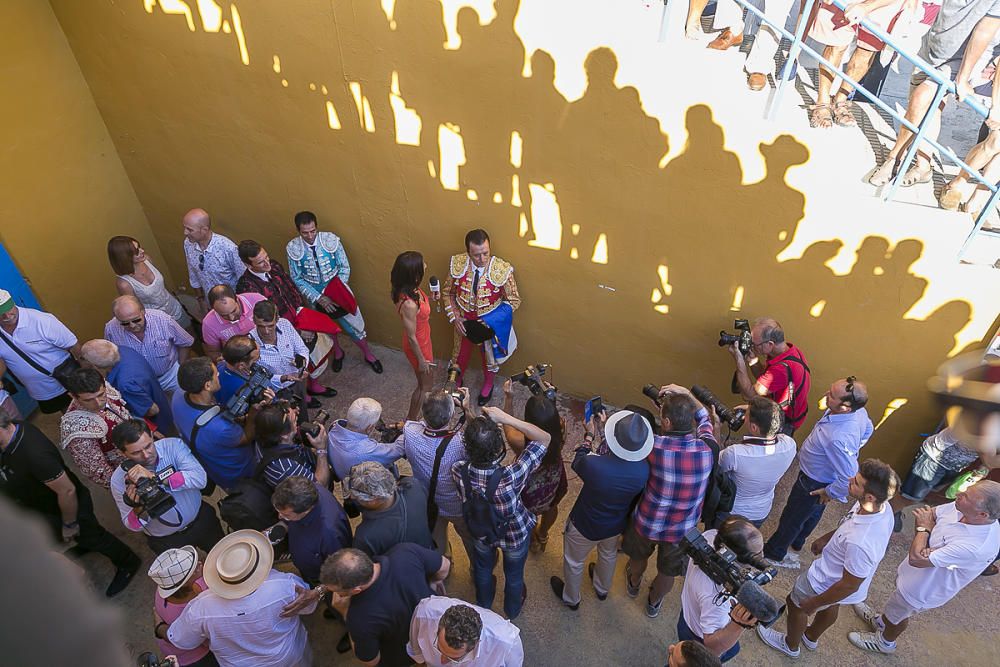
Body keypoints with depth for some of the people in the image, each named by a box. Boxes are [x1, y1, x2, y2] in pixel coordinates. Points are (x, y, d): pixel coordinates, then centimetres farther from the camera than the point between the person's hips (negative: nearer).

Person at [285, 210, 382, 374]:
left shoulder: (331, 240, -19)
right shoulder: (293, 248, -17)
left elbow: (345, 268, -10)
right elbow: (297, 279, -10)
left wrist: (334, 293, -17)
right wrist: (318, 298, -19)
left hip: (338, 291, -1)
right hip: (314, 295, 1)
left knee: (354, 325, 9)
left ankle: (369, 355, 34)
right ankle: (337, 353, 51)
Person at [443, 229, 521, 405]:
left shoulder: (502, 270, -28)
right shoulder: (457, 264, -21)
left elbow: (514, 301, -16)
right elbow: (447, 292, -4)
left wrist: (490, 321, -24)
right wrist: (454, 317, -15)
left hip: (490, 323, -1)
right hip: (464, 321, 2)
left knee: (488, 355, 25)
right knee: (461, 353, 26)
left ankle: (488, 385, 57)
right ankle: (456, 382, 57)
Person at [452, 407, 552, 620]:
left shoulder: (458, 471, -37)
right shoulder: (510, 478, -46)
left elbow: (466, 448, -11)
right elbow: (545, 438, -36)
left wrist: (469, 418, -23)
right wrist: (506, 418, -41)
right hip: (515, 535, -2)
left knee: (483, 570, 35)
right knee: (514, 575, 31)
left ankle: (483, 605, 65)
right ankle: (512, 611, 62)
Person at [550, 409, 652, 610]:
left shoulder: (593, 465, -42)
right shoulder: (644, 469, -31)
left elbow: (578, 462, -17)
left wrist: (590, 434, -5)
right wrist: (603, 428, 1)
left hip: (585, 526, -3)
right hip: (616, 526, 4)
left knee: (574, 561, 28)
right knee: (609, 554, 36)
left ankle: (571, 598, 54)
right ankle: (602, 589, 64)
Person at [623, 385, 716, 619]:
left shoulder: (655, 446, -34)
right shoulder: (707, 448, -25)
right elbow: (705, 419, -3)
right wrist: (686, 394, -4)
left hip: (647, 523, -1)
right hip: (682, 529, 1)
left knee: (639, 556, 34)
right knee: (668, 573, 29)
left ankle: (633, 584, 63)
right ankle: (654, 603, 56)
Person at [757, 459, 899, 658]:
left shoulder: (861, 543, -46)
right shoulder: (881, 505, -23)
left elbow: (849, 585, -30)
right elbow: (847, 524, 0)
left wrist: (813, 604, -15)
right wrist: (826, 538, 16)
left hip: (827, 584, -7)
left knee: (796, 604, 22)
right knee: (831, 607, 33)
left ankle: (790, 645, 51)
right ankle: (811, 638, 63)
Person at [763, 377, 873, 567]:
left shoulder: (839, 439, -46)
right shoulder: (858, 411, -21)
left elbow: (850, 480, -38)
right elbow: (868, 429, 3)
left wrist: (830, 492, -20)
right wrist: (852, 451, 11)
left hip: (815, 485, -8)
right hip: (824, 473, 8)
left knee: (791, 519, 20)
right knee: (813, 513, 33)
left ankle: (773, 553, 47)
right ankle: (796, 544, 60)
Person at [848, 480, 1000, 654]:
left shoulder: (975, 547, -44)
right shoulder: (961, 508, -24)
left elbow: (916, 559, -37)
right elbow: (924, 513, -8)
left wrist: (924, 528, -22)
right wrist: (924, 548, -25)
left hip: (921, 590, -6)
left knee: (898, 615, 24)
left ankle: (884, 642, 54)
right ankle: (882, 621, 63)